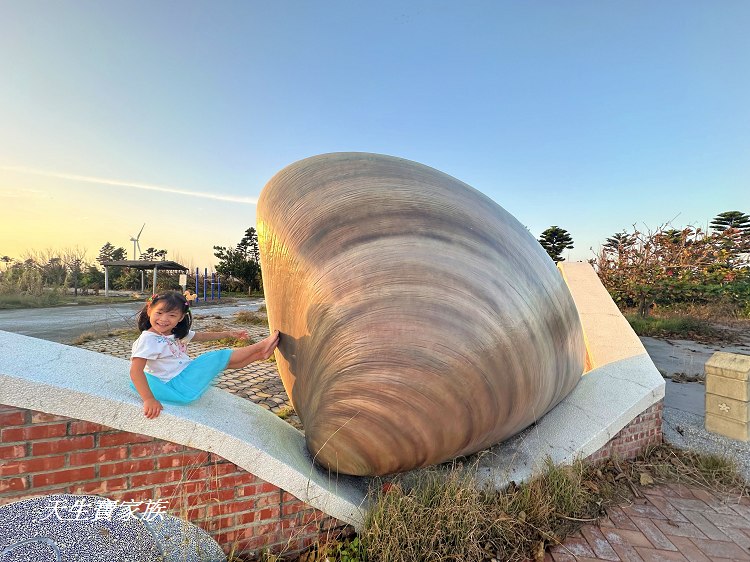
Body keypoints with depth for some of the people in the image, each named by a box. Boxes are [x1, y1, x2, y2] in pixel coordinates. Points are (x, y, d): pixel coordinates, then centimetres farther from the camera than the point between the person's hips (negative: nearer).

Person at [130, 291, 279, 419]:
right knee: (219, 357, -11)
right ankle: (261, 345, -1)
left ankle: (260, 354, 16)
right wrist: (149, 399, -34)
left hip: (188, 375, 9)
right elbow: (135, 371, -26)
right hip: (179, 386, -9)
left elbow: (202, 336, 20)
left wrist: (229, 334, 18)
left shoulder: (177, 333, 8)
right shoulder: (148, 340, -19)